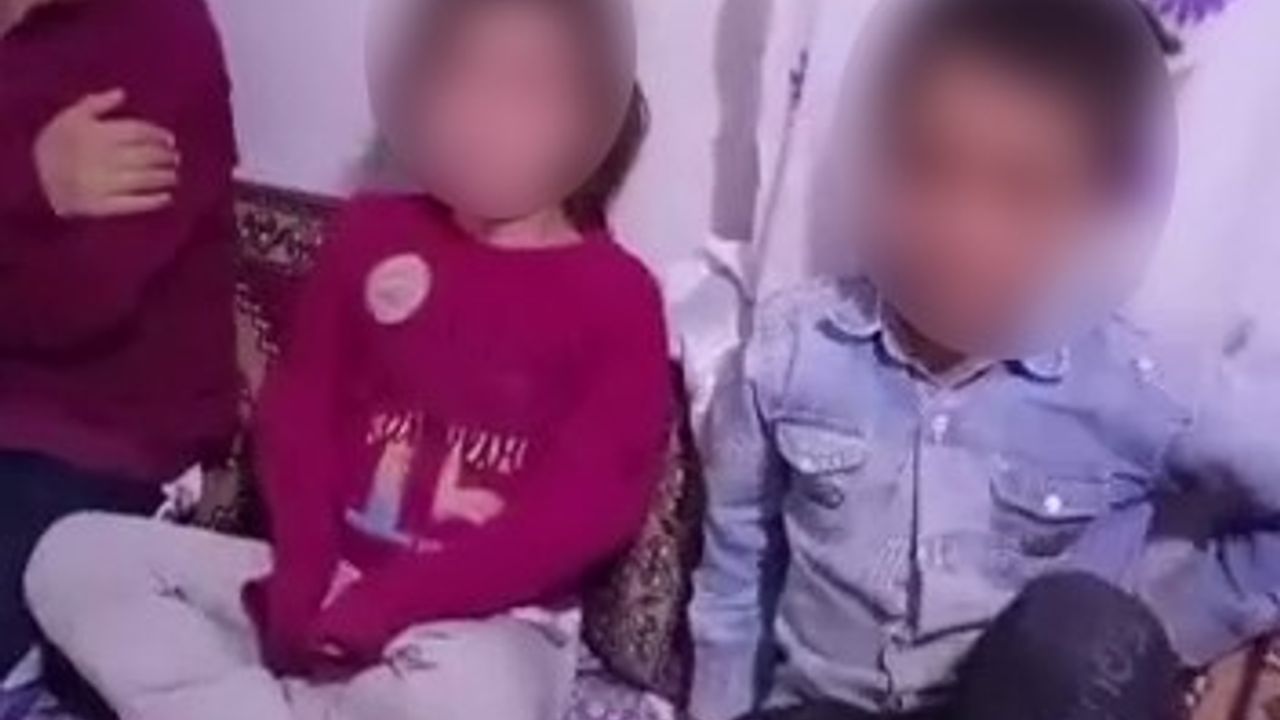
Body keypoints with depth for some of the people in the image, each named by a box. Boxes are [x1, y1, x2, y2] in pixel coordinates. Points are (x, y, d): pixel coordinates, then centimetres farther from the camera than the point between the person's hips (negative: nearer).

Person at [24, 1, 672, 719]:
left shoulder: (618, 298, -8)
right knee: (73, 555, -9)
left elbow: (585, 512, -14)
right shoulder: (372, 233, 6)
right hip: (330, 582, 5)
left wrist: (382, 607, -19)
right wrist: (303, 576, -10)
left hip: (488, 615, -4)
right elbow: (300, 408, 6)